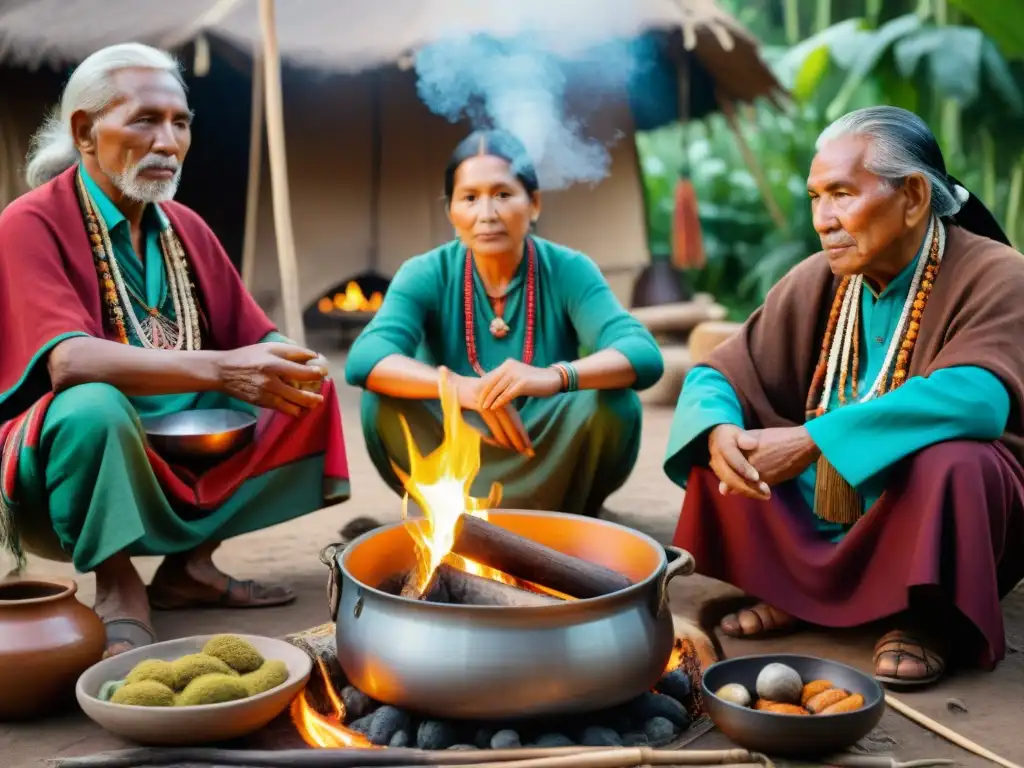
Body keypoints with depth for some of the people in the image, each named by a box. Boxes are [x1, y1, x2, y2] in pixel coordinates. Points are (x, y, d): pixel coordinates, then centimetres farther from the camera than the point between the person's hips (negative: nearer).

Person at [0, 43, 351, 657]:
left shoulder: (185, 227, 8)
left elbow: (257, 339, 7)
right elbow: (68, 360, -29)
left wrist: (293, 369, -18)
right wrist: (219, 370, -40)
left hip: (185, 452, 7)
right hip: (74, 453, -7)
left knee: (309, 389, -1)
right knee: (95, 405, -37)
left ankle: (191, 563, -1)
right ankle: (119, 591, -15)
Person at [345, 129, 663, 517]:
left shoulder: (568, 271, -10)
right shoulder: (426, 275, -9)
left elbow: (644, 356, -26)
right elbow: (363, 360, -27)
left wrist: (555, 377, -47)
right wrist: (466, 389, -45)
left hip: (551, 462, 0)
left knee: (615, 401, -27)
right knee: (383, 401, -25)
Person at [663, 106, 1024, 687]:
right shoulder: (815, 282, -3)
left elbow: (977, 398, -35)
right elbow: (716, 376, -2)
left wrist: (816, 439, -36)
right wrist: (720, 432, -26)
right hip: (825, 519, 5)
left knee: (953, 461, -35)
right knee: (727, 441, -9)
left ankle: (932, 618, -10)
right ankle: (799, 592, 4)